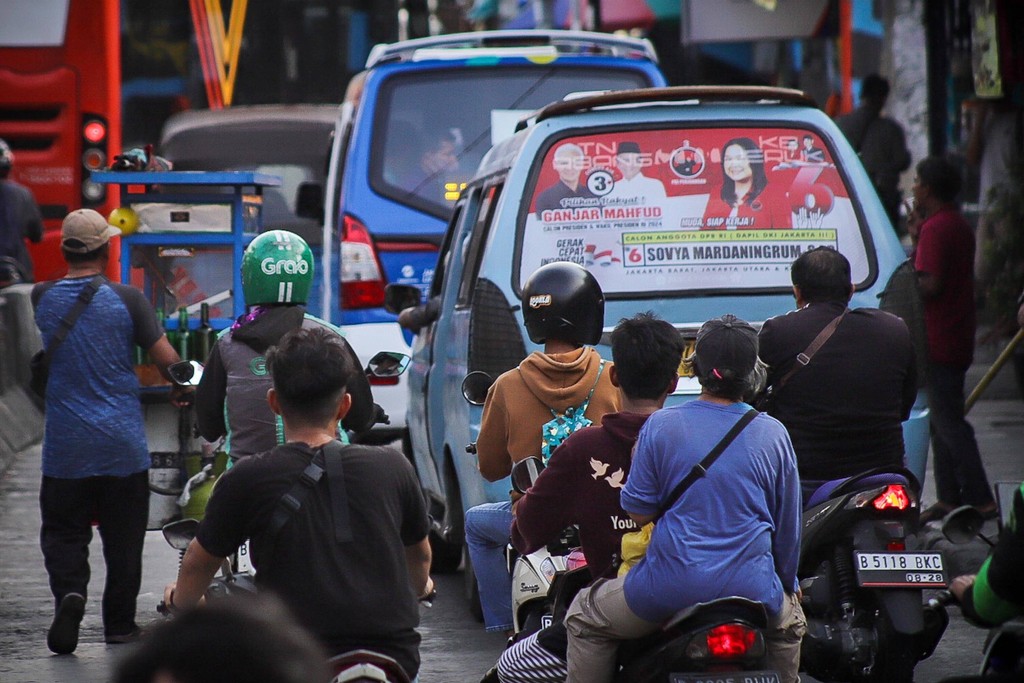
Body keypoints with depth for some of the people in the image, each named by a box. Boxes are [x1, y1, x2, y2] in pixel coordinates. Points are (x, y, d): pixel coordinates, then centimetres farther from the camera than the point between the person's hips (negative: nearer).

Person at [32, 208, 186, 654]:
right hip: (123, 444, -1)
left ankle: (69, 591, -16)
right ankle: (119, 625, 16)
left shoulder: (42, 298, -2)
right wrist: (180, 389, 14)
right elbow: (167, 359, -6)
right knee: (123, 535, 11)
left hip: (65, 448, 1)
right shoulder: (127, 299, -9)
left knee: (63, 531, 10)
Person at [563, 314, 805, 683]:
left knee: (584, 618, 21)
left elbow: (638, 511, -2)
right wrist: (788, 581, 26)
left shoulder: (661, 426, -6)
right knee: (790, 623, 36)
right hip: (751, 590, 2)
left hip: (670, 588, -2)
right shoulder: (773, 434, 1)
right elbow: (788, 521, 11)